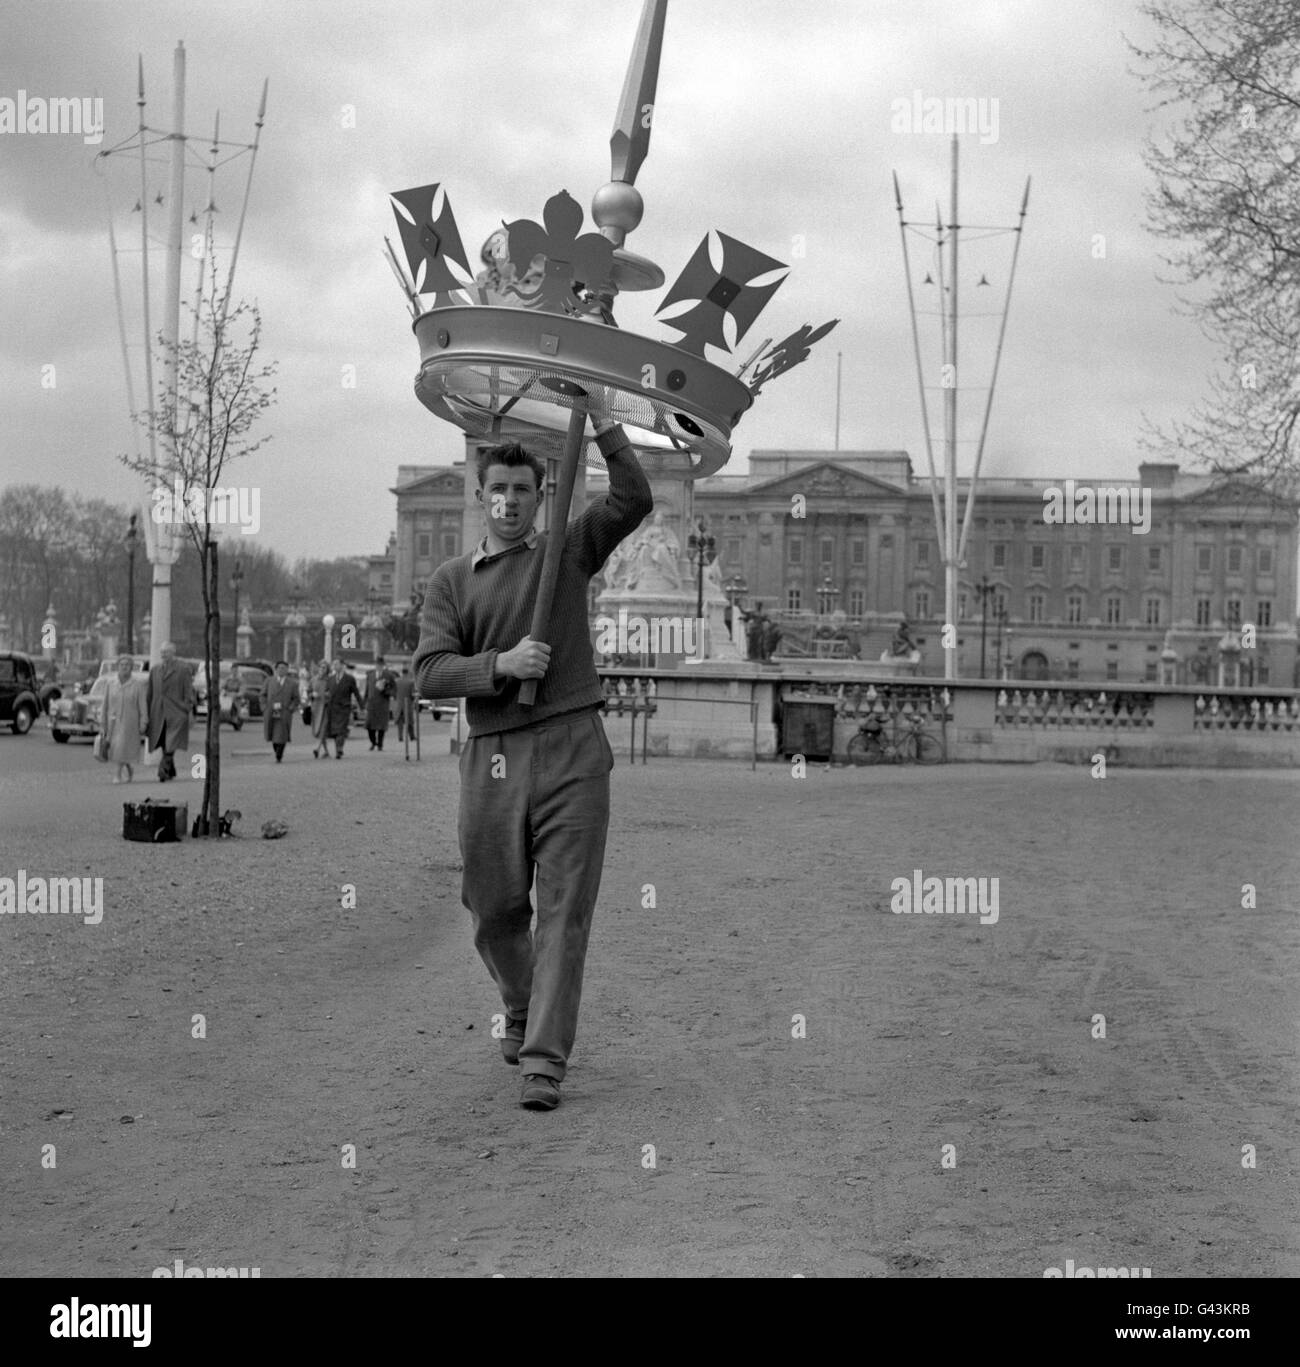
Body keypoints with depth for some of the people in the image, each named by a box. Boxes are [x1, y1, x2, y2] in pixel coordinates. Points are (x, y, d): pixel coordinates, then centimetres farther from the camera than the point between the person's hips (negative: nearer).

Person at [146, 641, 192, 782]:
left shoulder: (182, 670, 0)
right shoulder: (154, 670, 12)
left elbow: (188, 693, -1)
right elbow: (150, 693, 14)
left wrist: (188, 712, -8)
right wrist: (148, 714, 10)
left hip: (176, 714, -4)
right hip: (158, 713, 4)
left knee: (170, 745, -12)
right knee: (164, 745, 7)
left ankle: (163, 771, -15)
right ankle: (171, 771, 21)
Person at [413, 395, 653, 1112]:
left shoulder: (569, 552, 12)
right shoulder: (451, 579, 12)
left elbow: (633, 502, -3)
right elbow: (429, 673, 0)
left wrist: (602, 423, -8)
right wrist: (501, 664, -14)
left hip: (572, 754, -2)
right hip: (491, 757, 2)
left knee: (564, 911, -6)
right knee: (493, 910, 10)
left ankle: (544, 1060, -5)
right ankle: (522, 1012, 37)